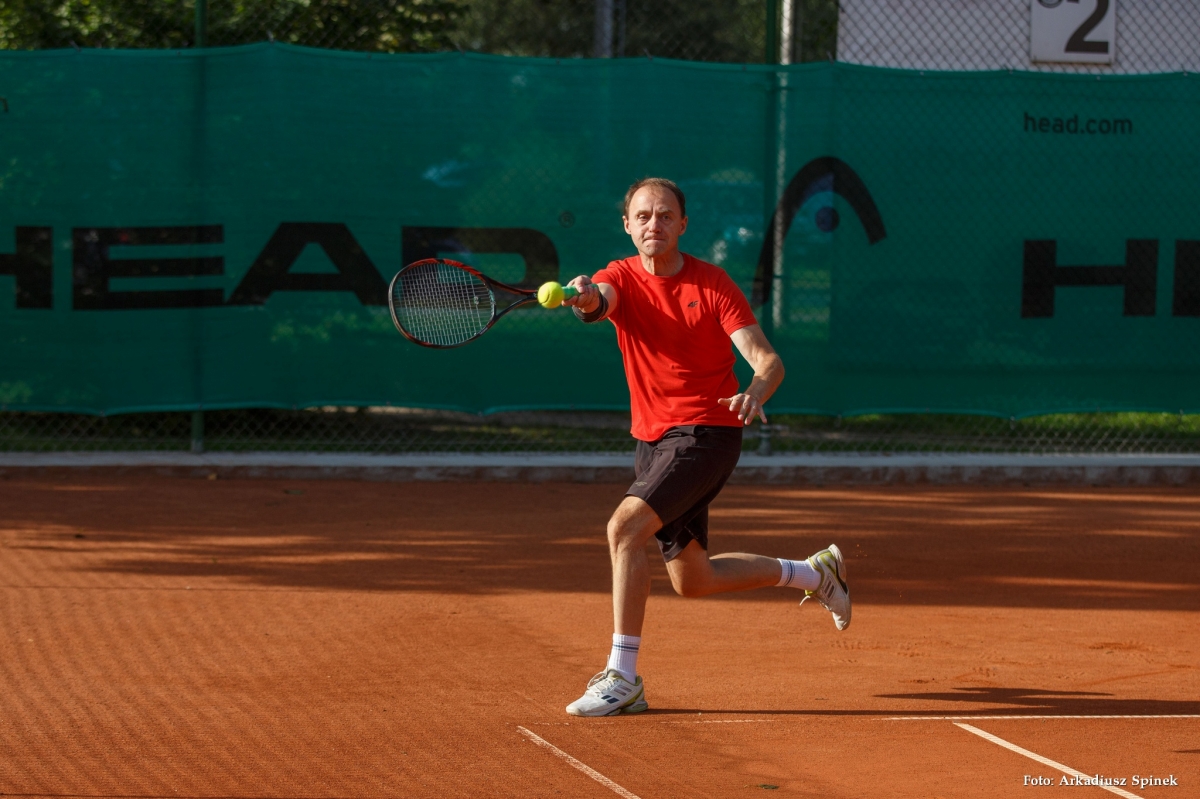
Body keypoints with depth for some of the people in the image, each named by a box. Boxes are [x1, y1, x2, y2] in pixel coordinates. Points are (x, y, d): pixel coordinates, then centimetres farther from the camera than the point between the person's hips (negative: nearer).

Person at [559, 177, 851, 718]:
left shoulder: (712, 284, -9)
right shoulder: (623, 279, 1)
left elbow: (767, 360, -15)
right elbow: (600, 298, -25)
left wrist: (755, 393, -38)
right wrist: (585, 297, -50)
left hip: (706, 433, -6)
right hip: (653, 440, 6)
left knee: (624, 527, -26)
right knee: (691, 581, 14)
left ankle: (622, 677, -23)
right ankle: (814, 574, 37)